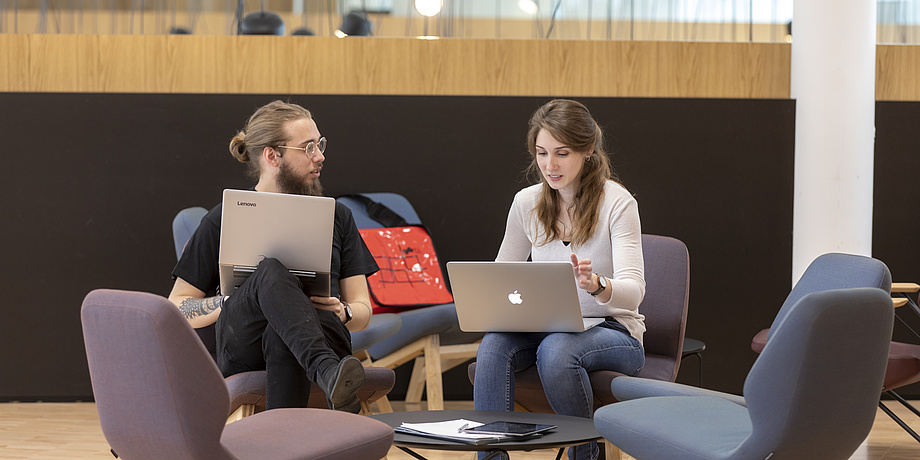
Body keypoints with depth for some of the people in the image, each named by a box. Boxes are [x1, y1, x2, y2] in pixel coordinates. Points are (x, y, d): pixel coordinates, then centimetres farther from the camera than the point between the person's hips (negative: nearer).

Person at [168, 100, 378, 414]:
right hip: (242, 350, -2)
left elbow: (363, 311, 19)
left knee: (280, 335, -39)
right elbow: (177, 309, 11)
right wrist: (229, 300, -9)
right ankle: (328, 373, -60)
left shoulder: (337, 217, 21)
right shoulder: (224, 220, 12)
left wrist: (343, 312, -6)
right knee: (272, 272, -37)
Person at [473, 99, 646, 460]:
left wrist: (595, 284, -42)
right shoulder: (527, 202, 3)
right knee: (493, 345, -29)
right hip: (546, 327, 4)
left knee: (555, 348, -37)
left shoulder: (617, 202, -10)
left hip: (613, 332, -4)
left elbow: (633, 291, -19)